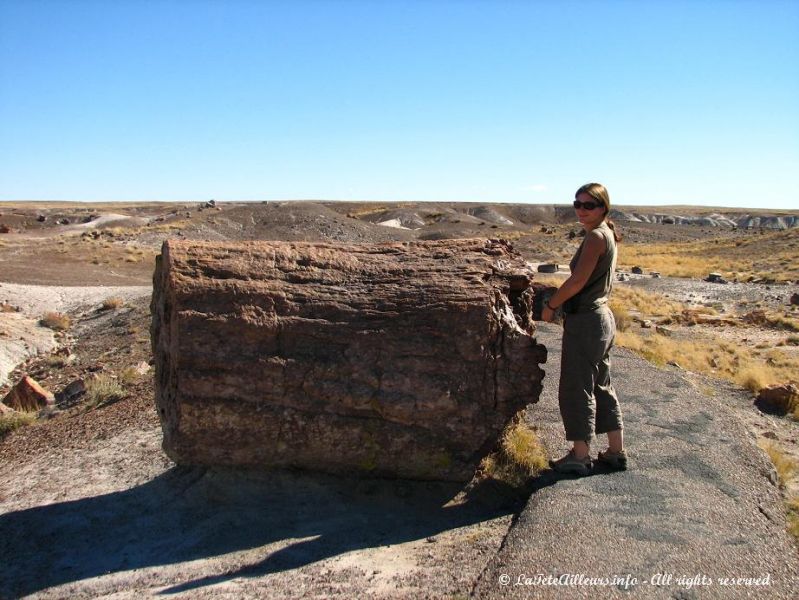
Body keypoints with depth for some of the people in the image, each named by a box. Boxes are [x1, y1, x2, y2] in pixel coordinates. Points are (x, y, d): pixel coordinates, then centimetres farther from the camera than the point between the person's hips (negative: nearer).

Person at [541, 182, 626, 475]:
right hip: (601, 317, 10)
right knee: (601, 386, 17)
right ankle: (617, 451, 26)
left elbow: (578, 281, -20)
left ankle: (580, 456, 11)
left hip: (585, 321, -10)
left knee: (576, 388, 1)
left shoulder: (596, 236, -16)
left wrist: (550, 305, -9)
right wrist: (561, 302, 9)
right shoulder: (607, 234, 13)